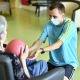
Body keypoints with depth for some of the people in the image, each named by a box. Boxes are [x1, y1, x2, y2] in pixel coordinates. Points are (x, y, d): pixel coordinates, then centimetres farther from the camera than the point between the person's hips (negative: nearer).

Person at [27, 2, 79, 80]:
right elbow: (40, 41, -10)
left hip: (69, 62, -5)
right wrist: (30, 49, -31)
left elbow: (58, 44, -29)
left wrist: (40, 50, -42)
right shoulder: (48, 25, -3)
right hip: (53, 62, 5)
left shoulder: (69, 25, -21)